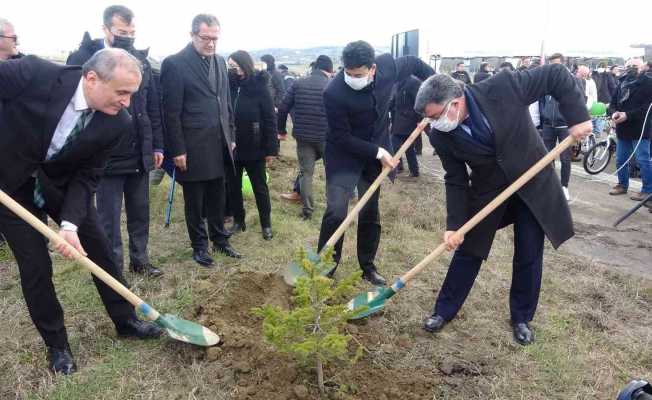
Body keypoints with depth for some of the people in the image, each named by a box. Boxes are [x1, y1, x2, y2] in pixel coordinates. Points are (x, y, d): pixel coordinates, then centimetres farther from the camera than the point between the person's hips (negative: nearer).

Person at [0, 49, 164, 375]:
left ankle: (125, 320, 27)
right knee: (35, 264, -2)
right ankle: (56, 344, 19)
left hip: (62, 182, 3)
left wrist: (70, 224, -26)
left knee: (99, 248, 6)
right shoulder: (35, 73, -31)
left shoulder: (118, 123, -20)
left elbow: (86, 177, -13)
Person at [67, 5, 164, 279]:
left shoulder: (141, 60, 5)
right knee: (109, 217, 7)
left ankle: (139, 260, 31)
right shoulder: (83, 58, -9)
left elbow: (153, 107, 9)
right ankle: (113, 269, 21)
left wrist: (157, 145, 8)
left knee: (140, 212, 15)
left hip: (140, 153, 5)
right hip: (106, 154, -4)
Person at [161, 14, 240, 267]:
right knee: (195, 202, 9)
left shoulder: (220, 62, 10)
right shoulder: (175, 64, -10)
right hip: (192, 148, -6)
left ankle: (219, 239, 31)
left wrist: (230, 137, 13)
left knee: (217, 198, 16)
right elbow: (171, 112, -11)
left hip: (219, 146, 6)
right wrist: (178, 150, -13)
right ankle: (199, 246, 23)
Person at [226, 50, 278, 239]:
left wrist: (271, 149, -12)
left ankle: (266, 224, 24)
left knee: (260, 187, 9)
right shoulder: (228, 85, -1)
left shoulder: (260, 87, -10)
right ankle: (238, 221, 30)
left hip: (254, 149, -3)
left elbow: (270, 120, -9)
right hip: (230, 147, 4)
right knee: (233, 186, 13)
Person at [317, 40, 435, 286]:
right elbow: (342, 138, -22)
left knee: (370, 213, 13)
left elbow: (414, 63, 5)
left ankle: (367, 266, 28)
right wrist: (378, 152, -23)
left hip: (376, 153, 5)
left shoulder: (387, 66, -17)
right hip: (343, 156, -4)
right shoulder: (334, 93, -29)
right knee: (336, 212, -14)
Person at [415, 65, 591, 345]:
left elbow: (556, 75, -17)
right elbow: (456, 181, -10)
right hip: (487, 189, 1)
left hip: (532, 182, -1)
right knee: (467, 249, 6)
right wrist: (454, 225, -14)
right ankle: (444, 310, 25)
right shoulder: (441, 136, -19)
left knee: (529, 255, 5)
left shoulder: (502, 88, -28)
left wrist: (578, 116, -24)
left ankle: (522, 318, 26)